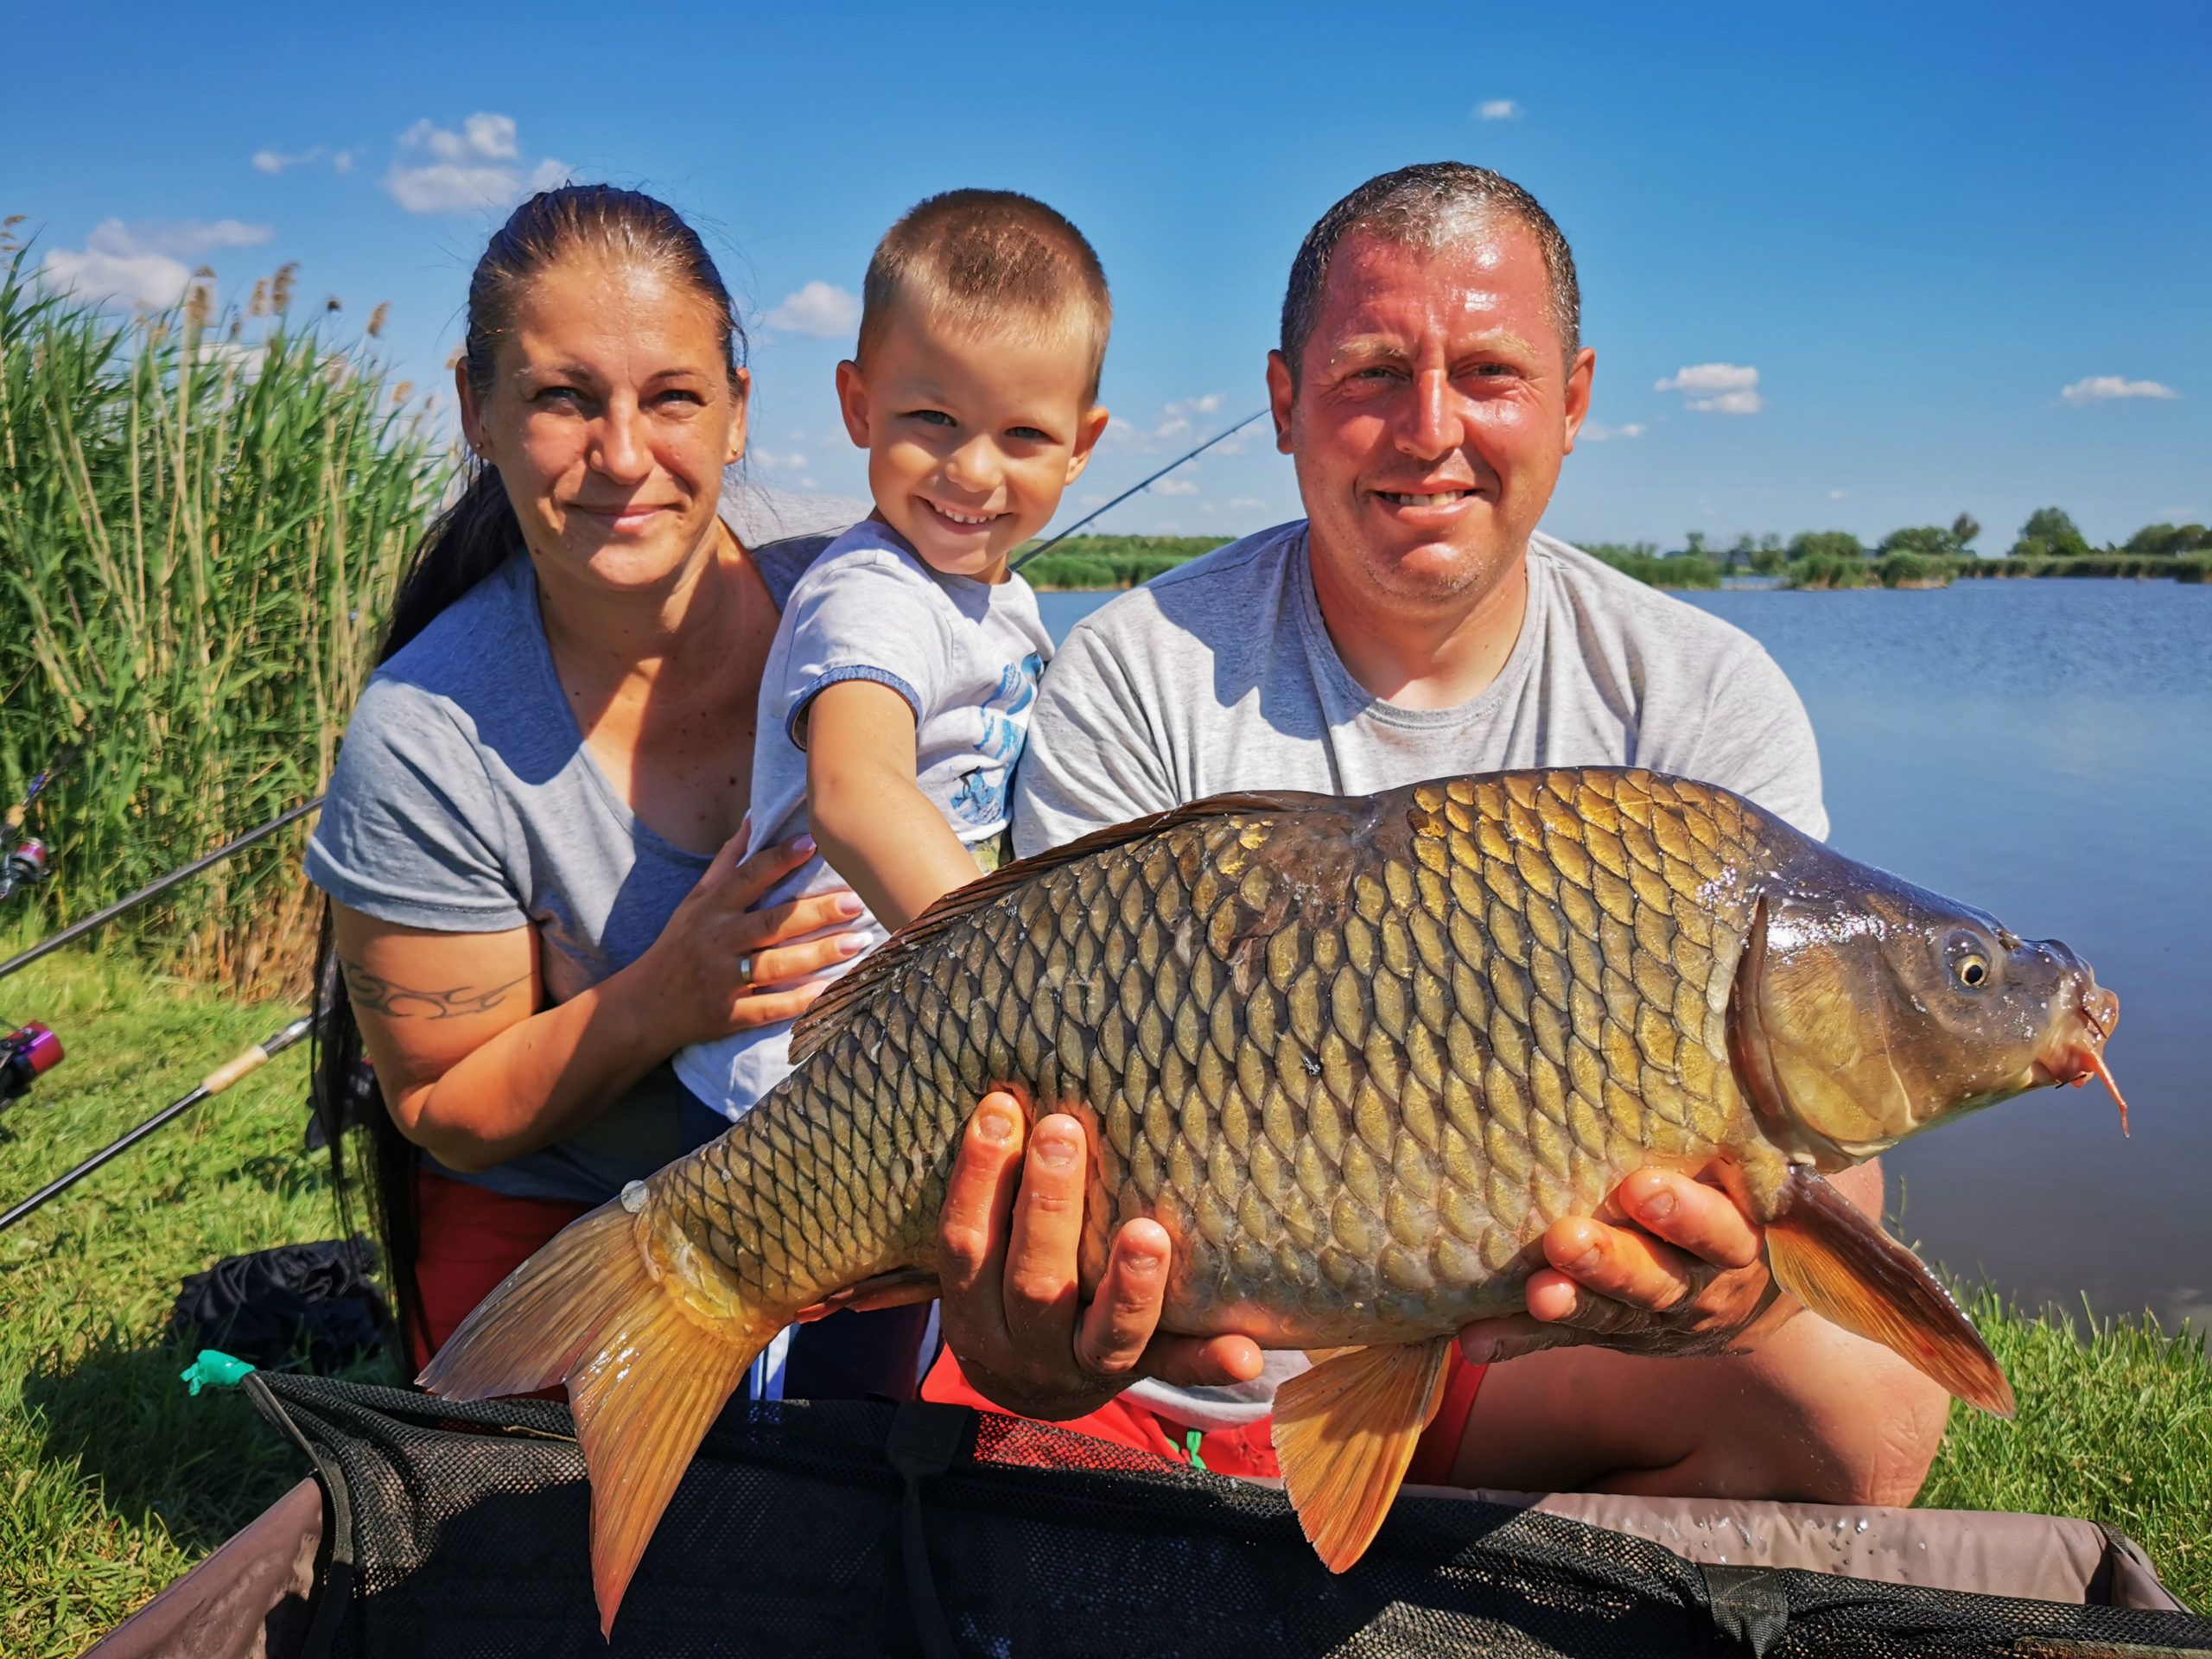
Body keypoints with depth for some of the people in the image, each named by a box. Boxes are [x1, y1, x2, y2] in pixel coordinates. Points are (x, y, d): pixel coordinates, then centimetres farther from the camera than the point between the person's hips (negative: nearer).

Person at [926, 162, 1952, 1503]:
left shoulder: (1707, 700, -6)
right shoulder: (1138, 676, -10)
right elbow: (1074, 1103, -16)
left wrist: (1745, 1277, -39)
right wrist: (1044, 1320, -39)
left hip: (1521, 1356, 2)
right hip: (1176, 1371, -1)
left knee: (1872, 1394, -22)